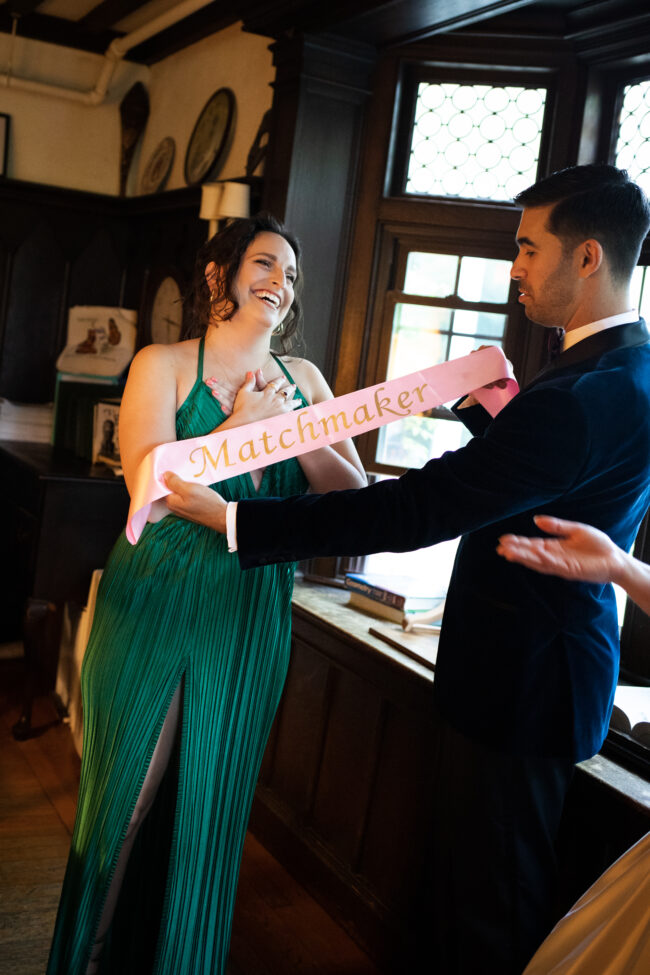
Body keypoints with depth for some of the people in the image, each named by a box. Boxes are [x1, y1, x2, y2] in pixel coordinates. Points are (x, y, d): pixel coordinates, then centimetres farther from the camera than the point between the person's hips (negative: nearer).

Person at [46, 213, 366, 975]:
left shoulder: (302, 379, 7)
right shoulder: (162, 365, -4)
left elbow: (354, 497, -1)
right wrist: (239, 425, -18)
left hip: (250, 621, 3)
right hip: (157, 606, -3)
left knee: (209, 804, 14)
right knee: (130, 792, 10)